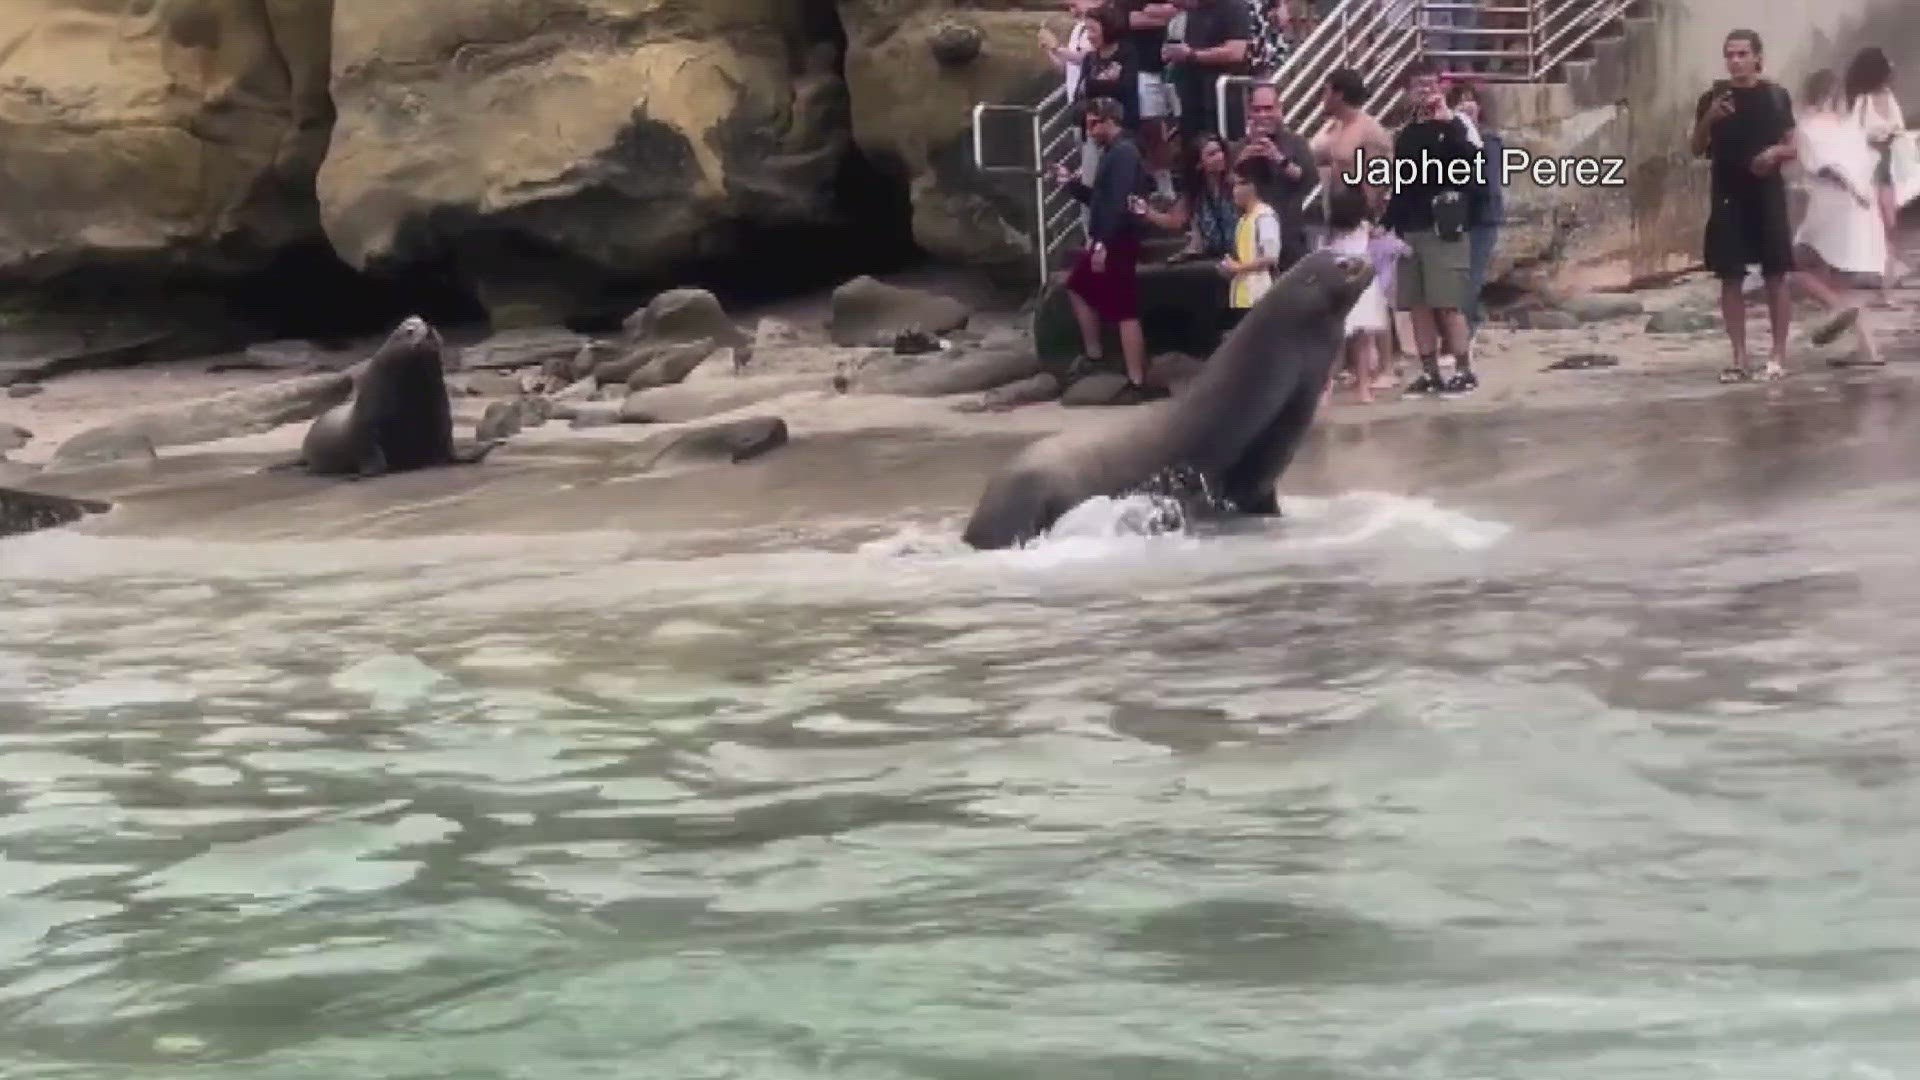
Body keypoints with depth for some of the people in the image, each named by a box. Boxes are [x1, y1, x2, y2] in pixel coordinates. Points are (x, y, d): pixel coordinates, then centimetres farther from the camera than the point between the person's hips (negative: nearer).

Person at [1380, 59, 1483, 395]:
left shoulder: (1452, 126, -1)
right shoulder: (1405, 135, 17)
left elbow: (1472, 159, -21)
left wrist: (1447, 120, -24)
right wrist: (1386, 223, 15)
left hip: (1443, 229, -6)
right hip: (1409, 230, 6)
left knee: (1447, 305, -9)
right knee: (1417, 305, 6)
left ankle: (1465, 371, -3)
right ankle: (1429, 373, 13)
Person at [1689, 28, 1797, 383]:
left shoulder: (1776, 95, 3)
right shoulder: (1713, 97, 3)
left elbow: (1791, 147, 9)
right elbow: (1696, 149, 4)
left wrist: (1775, 151, -14)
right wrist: (1709, 119, -14)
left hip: (1768, 196, -1)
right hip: (1728, 198, 1)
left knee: (1775, 276, 1)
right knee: (1731, 279, 1)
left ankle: (1778, 355, 9)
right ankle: (1740, 359, 7)